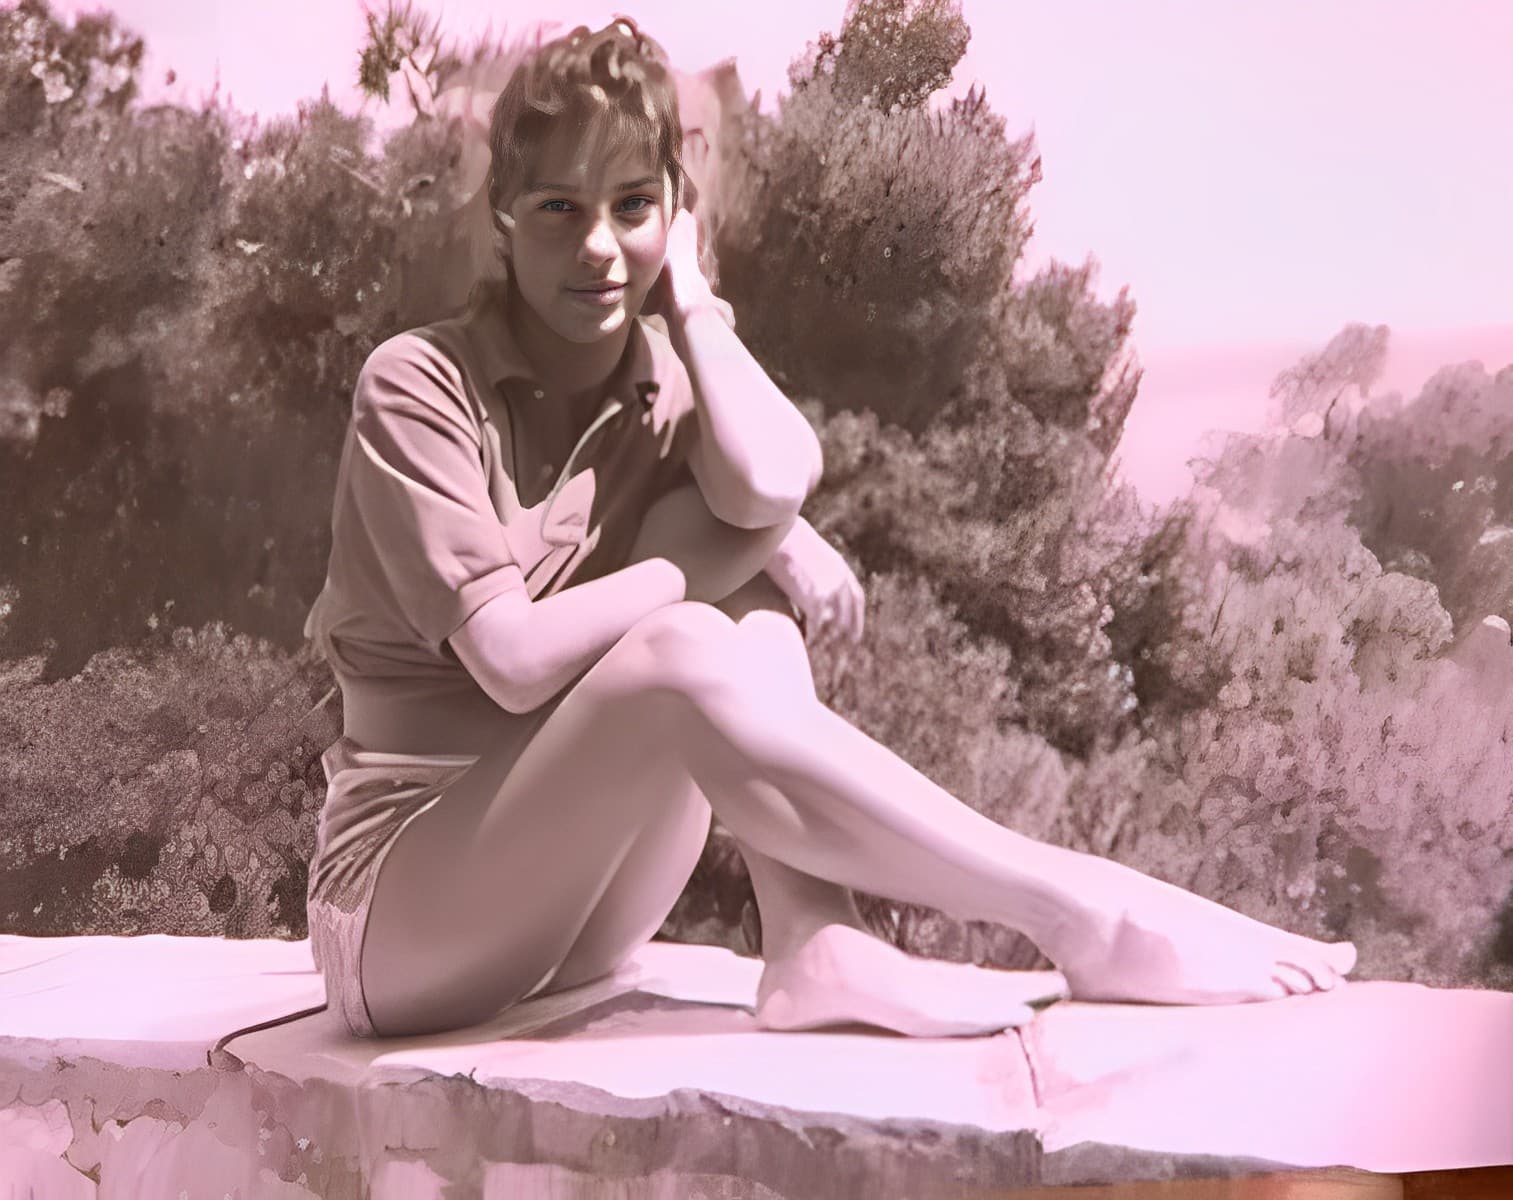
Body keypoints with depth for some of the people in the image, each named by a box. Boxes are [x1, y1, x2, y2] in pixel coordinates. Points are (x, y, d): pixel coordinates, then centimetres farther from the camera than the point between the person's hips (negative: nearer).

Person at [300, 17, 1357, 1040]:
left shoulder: (671, 383, 4)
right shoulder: (419, 384, -11)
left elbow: (775, 482, -22)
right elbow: (514, 656, -21)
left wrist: (690, 300, -9)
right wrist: (745, 548, -17)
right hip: (399, 924, -5)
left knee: (713, 519, -15)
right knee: (685, 653, -31)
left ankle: (816, 945, -25)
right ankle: (1090, 922, -27)